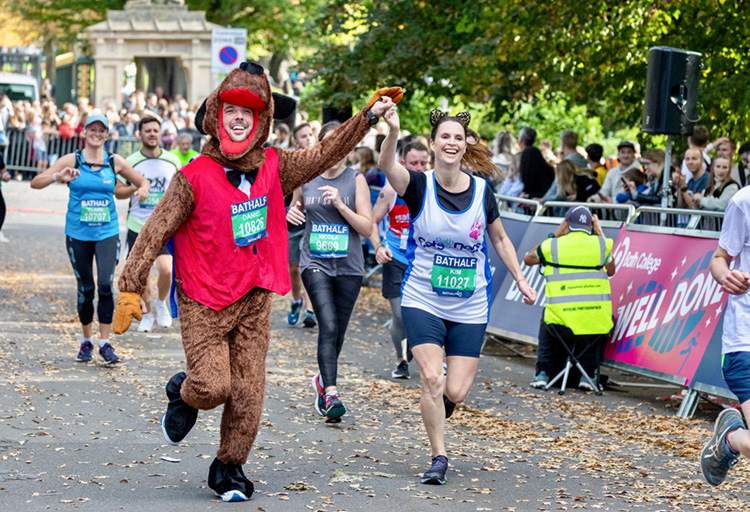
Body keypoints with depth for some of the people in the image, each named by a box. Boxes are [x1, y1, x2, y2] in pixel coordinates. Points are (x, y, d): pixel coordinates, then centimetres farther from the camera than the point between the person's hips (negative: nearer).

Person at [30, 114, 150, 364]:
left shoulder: (115, 162, 4)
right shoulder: (72, 160, -1)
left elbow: (142, 181, 17)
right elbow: (36, 182, -4)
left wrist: (143, 189, -7)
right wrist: (58, 177, -23)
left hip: (107, 233, 0)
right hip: (78, 234, 0)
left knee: (106, 285, -14)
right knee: (85, 289, 5)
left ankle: (105, 343, -5)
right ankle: (86, 341, 24)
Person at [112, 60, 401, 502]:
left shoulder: (273, 167, 2)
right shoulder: (195, 177, -11)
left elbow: (325, 155, 14)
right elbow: (155, 233, -9)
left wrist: (369, 116, 9)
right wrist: (131, 288, -12)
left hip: (255, 300, 4)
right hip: (204, 303, -4)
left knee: (248, 394, 3)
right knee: (213, 387, -14)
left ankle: (229, 470, 21)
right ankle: (184, 393, 23)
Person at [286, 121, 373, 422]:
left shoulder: (356, 180, 0)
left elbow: (367, 228, -5)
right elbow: (296, 209, 22)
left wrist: (340, 204, -17)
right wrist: (291, 215, -2)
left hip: (349, 266, 1)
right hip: (315, 264, -1)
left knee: (338, 332, 10)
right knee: (328, 327, -18)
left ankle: (322, 380, 36)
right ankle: (331, 394, -22)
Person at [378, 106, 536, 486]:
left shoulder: (481, 191, -2)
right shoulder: (419, 186, -8)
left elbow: (499, 239, 13)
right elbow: (387, 167, -30)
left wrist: (520, 279, 10)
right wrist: (393, 131, -48)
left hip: (470, 307, 2)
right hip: (422, 301, -2)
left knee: (456, 392, -3)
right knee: (432, 379, -16)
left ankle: (436, 410, 33)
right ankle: (439, 457, 0)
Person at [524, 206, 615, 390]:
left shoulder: (553, 245, 0)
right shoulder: (601, 244, 2)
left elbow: (528, 259, 20)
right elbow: (611, 271, 23)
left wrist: (555, 235, 21)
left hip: (561, 323, 0)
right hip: (596, 324, 0)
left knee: (547, 326, 35)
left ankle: (542, 374, 23)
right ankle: (587, 375, 22)